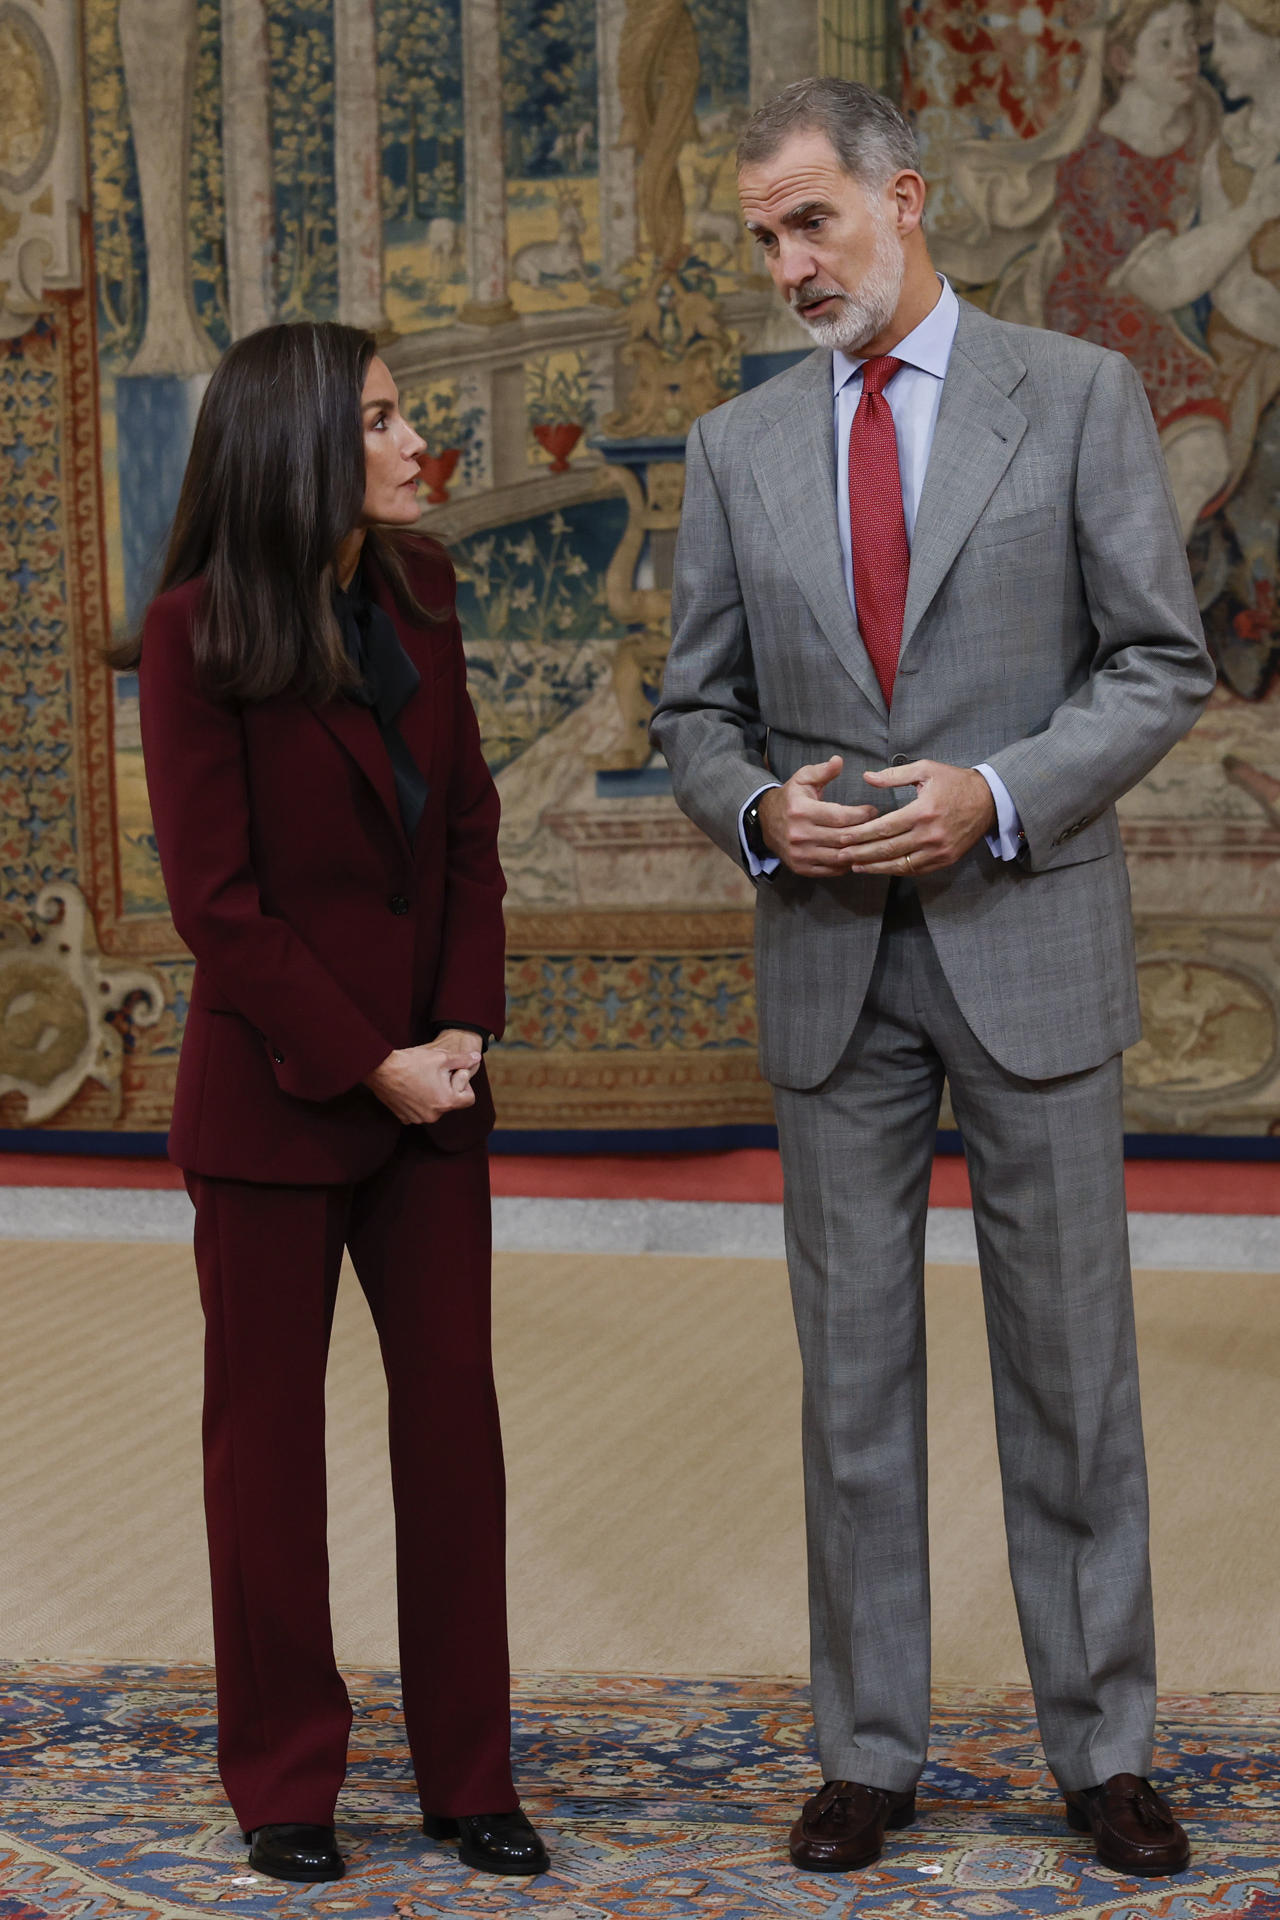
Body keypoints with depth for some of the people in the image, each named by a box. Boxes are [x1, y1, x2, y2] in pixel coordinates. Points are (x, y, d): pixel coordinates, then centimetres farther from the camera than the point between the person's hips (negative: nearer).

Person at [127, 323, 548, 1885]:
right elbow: (214, 898, -14)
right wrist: (368, 1063, -14)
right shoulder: (199, 630, -13)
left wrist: (464, 1027, -4)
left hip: (426, 1085, 5)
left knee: (453, 1414, 7)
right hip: (274, 1096, -5)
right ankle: (283, 1782, 20)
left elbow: (469, 823, 8)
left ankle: (466, 1772, 18)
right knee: (270, 1431, 7)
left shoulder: (415, 592, 4)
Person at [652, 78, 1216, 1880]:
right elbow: (699, 712, 11)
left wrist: (993, 796, -17)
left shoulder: (1078, 396, -2)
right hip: (831, 964, 3)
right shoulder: (738, 448, 8)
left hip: (1030, 940, -2)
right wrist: (762, 814, -11)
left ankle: (1103, 1746, 16)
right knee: (854, 1366, 7)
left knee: (1071, 1361, 4)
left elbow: (1162, 666, -3)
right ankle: (869, 1748, 17)